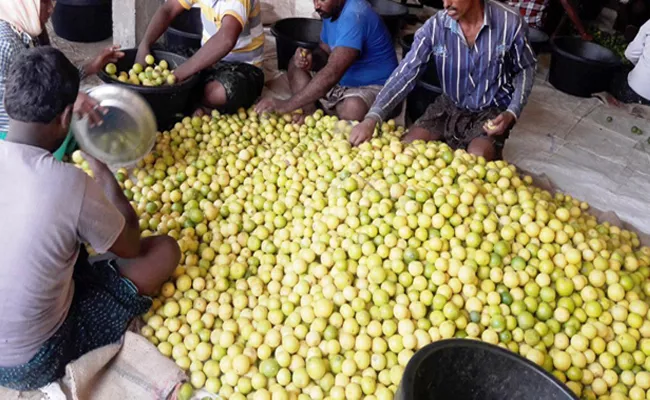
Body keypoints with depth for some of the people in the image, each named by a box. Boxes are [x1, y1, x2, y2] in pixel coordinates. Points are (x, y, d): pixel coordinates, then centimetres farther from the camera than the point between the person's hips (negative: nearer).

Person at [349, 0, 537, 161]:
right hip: (449, 106, 3)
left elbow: (525, 69, -1)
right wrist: (371, 118, -34)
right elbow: (405, 74, -20)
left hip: (492, 110, -2)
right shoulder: (434, 26, -15)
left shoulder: (510, 22, -18)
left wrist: (511, 113, -17)